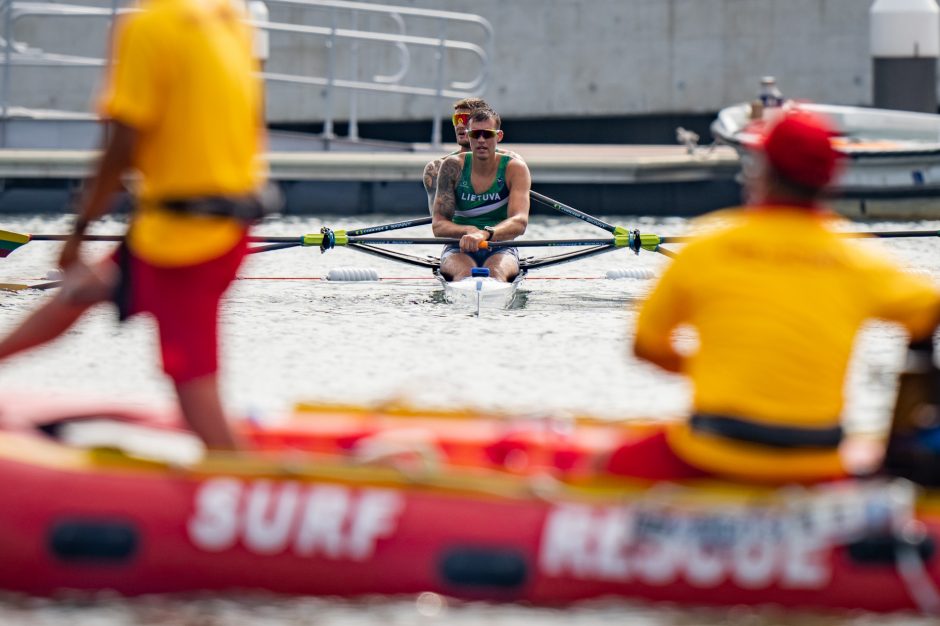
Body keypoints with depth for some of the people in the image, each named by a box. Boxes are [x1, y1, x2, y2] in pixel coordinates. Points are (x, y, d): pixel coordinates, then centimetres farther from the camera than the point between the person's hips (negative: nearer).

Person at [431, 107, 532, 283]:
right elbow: (438, 225, -7)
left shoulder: (515, 168, -2)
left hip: (500, 250, 0)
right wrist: (469, 231, -29)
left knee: (495, 272, -37)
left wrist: (485, 234, -40)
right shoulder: (453, 167, 1)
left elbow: (520, 222, -19)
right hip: (459, 249, 0)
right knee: (464, 272, -36)